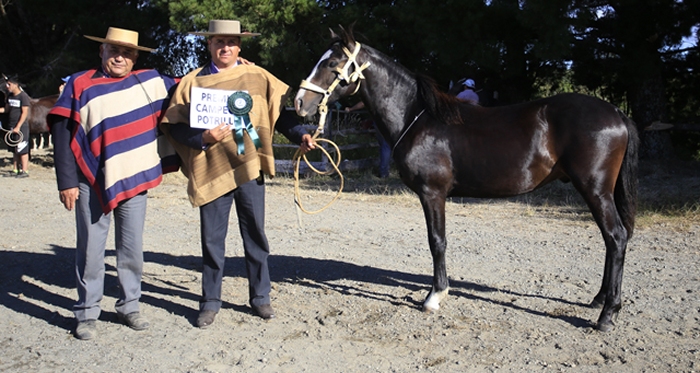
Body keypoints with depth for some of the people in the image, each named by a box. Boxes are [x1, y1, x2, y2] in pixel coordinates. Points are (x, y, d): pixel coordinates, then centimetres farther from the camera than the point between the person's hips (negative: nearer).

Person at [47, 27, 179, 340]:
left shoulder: (150, 81, 6)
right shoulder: (80, 85, -2)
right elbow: (62, 133, -5)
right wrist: (66, 181, -10)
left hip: (134, 180, 3)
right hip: (92, 183, -2)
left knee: (132, 248, 10)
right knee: (91, 249, 4)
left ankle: (129, 306, 25)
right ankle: (87, 314, 15)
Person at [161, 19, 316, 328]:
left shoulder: (258, 77, 6)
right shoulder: (193, 82, 3)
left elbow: (281, 113, 8)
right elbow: (174, 126, 1)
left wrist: (300, 136, -8)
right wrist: (203, 138, -15)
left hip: (249, 168, 1)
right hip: (211, 171, 0)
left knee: (255, 235, 9)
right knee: (212, 239, 7)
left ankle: (260, 297, 24)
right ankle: (210, 302, 21)